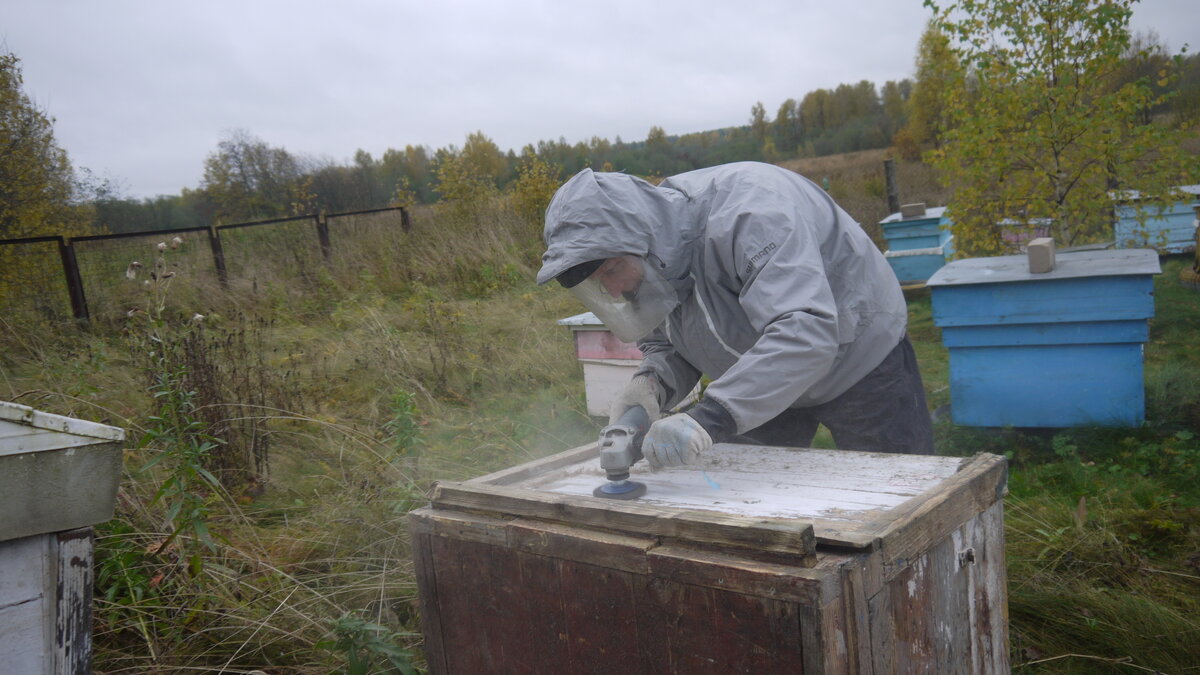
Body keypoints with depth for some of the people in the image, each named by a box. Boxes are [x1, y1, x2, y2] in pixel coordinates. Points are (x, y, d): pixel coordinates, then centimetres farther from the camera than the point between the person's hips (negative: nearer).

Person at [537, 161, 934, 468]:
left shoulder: (747, 212, -37)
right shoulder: (655, 258, -12)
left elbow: (806, 332, -48)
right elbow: (668, 346, -1)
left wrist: (711, 418, -58)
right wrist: (652, 381, -26)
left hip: (863, 364, -6)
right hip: (764, 385, 6)